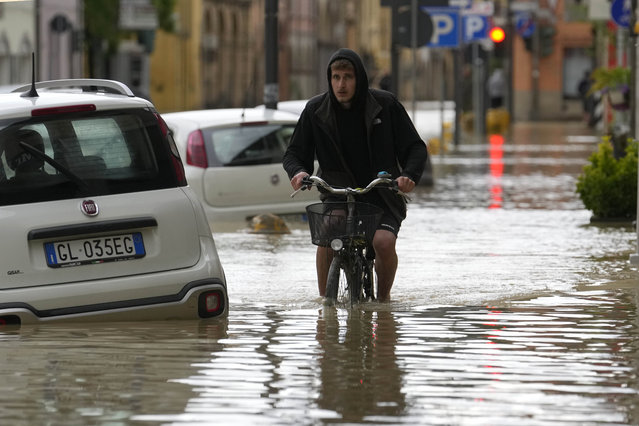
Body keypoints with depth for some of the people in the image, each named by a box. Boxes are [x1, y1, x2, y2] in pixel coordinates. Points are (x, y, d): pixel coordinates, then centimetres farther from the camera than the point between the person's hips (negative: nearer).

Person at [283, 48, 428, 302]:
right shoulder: (316, 110, 1)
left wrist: (409, 175, -20)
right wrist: (298, 172, -17)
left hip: (381, 197, -1)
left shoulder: (385, 105, -3)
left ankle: (383, 296, -1)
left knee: (383, 241, -27)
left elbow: (415, 148, 0)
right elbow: (295, 153, 8)